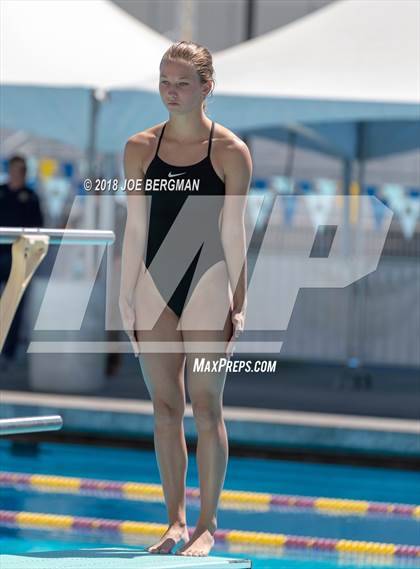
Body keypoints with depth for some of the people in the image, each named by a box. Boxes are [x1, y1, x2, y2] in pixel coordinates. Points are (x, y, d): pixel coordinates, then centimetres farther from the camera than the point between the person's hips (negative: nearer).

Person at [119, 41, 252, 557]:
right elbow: (135, 229, 7)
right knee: (165, 408, 7)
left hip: (207, 283, -4)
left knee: (206, 408, -1)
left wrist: (239, 303, -4)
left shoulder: (230, 152, -5)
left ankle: (207, 525, 7)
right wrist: (126, 297, 5)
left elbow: (233, 233, -3)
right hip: (154, 283, 4)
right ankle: (175, 522, 14)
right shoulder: (140, 149, 4)